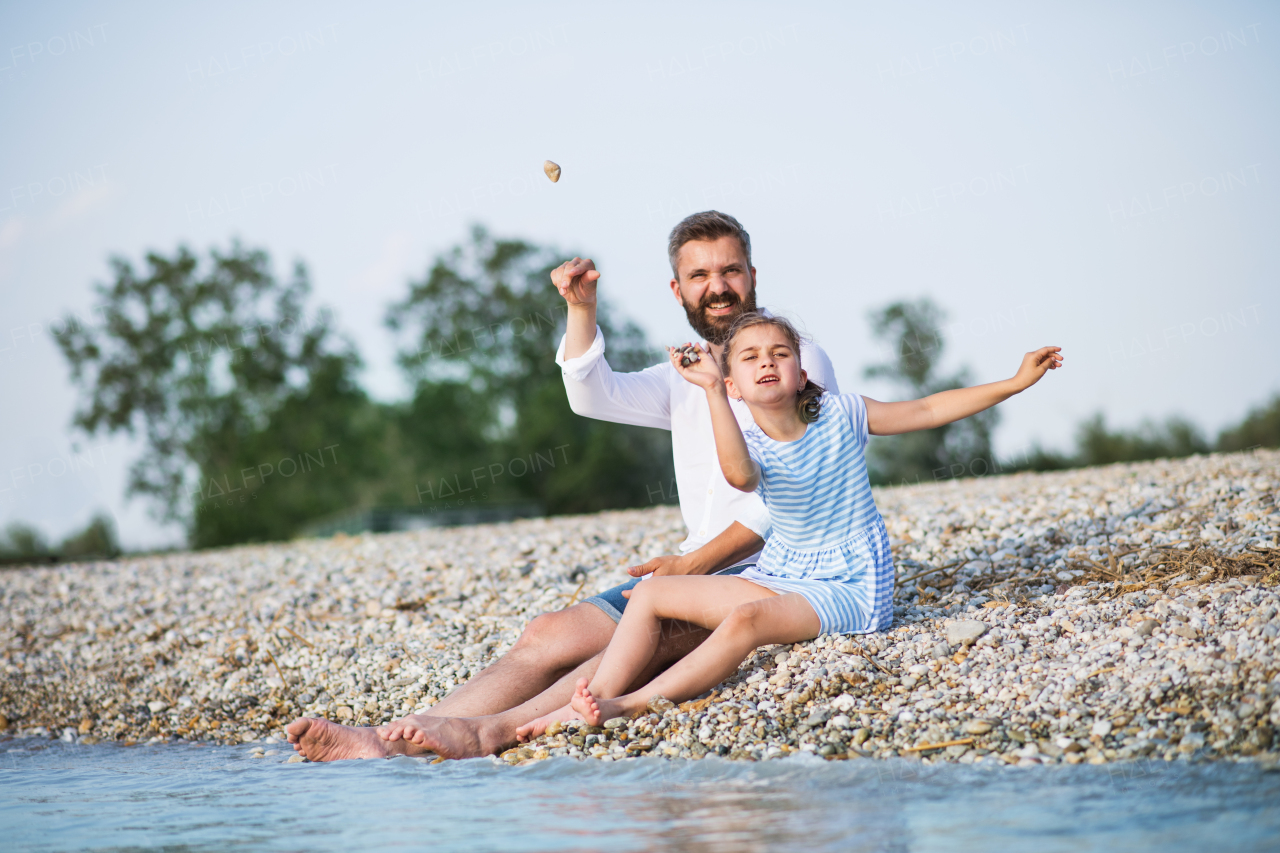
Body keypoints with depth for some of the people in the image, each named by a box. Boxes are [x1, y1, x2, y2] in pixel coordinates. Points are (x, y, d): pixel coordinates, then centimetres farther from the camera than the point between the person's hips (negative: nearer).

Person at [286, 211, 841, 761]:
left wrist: (693, 564, -17)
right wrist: (581, 307, -10)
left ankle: (491, 731, -48)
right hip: (690, 571, 6)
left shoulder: (797, 360, -1)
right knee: (550, 635, -13)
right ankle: (390, 741, -27)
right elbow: (594, 396, 6)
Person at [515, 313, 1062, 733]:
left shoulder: (840, 416, -3)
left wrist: (1015, 382, 2)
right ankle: (595, 703, -16)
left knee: (746, 618, -34)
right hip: (779, 577, 5)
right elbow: (739, 476, -29)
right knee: (651, 594, -5)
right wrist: (712, 392, -36)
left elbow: (926, 411, 4)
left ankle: (629, 706, -39)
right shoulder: (750, 445, -3)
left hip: (849, 588, -4)